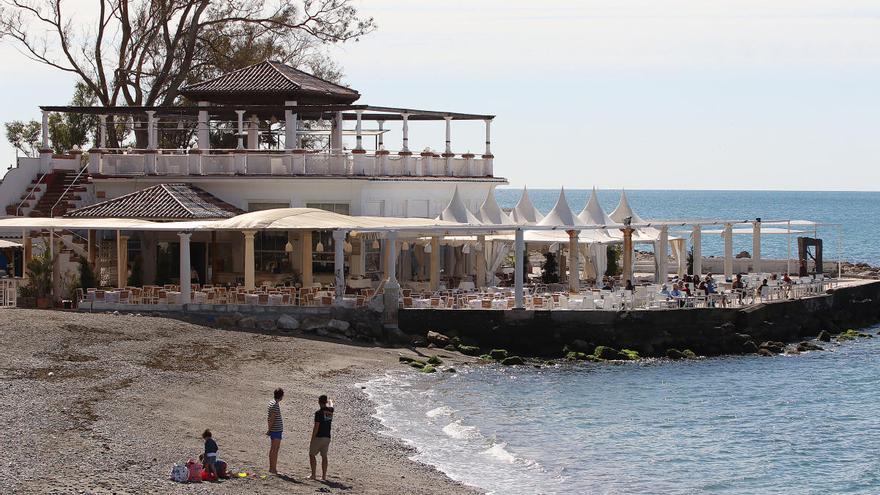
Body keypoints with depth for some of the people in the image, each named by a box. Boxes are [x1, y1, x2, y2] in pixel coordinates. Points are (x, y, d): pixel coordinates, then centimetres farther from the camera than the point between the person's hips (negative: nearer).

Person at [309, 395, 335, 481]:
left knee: (312, 455, 5)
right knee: (324, 456, 10)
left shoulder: (319, 412, -14)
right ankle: (324, 476, 8)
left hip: (318, 437, -6)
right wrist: (330, 402, 55)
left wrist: (312, 439, -10)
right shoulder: (330, 411, 5)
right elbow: (331, 406, 31)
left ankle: (313, 475, 1)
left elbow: (316, 427, -16)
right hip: (327, 437, 6)